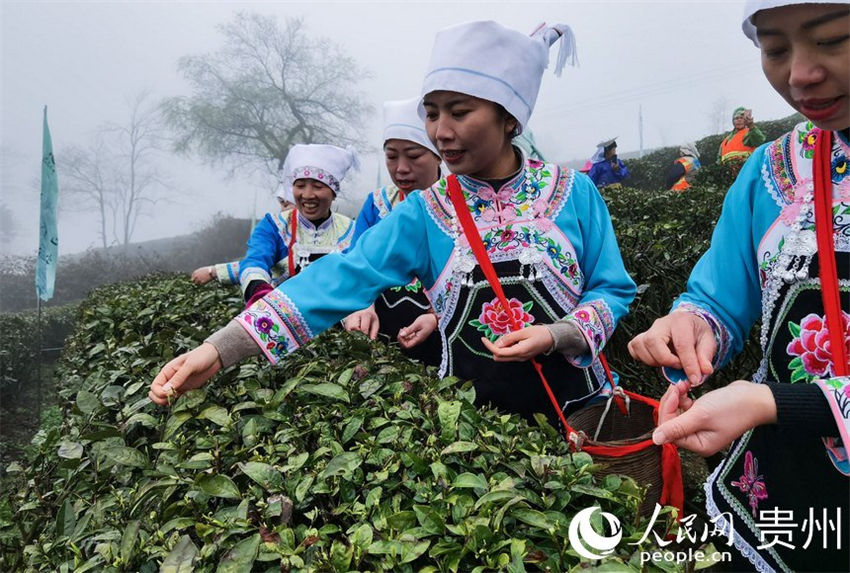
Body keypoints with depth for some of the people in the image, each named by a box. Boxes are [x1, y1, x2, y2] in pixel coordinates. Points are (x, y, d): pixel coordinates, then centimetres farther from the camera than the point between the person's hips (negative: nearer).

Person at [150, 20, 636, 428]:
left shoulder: (575, 193, -7)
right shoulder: (424, 214, -6)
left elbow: (613, 290, 0)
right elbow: (341, 279, -15)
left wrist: (553, 335, -21)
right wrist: (220, 349, -25)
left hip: (575, 407, 0)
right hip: (473, 419, 1)